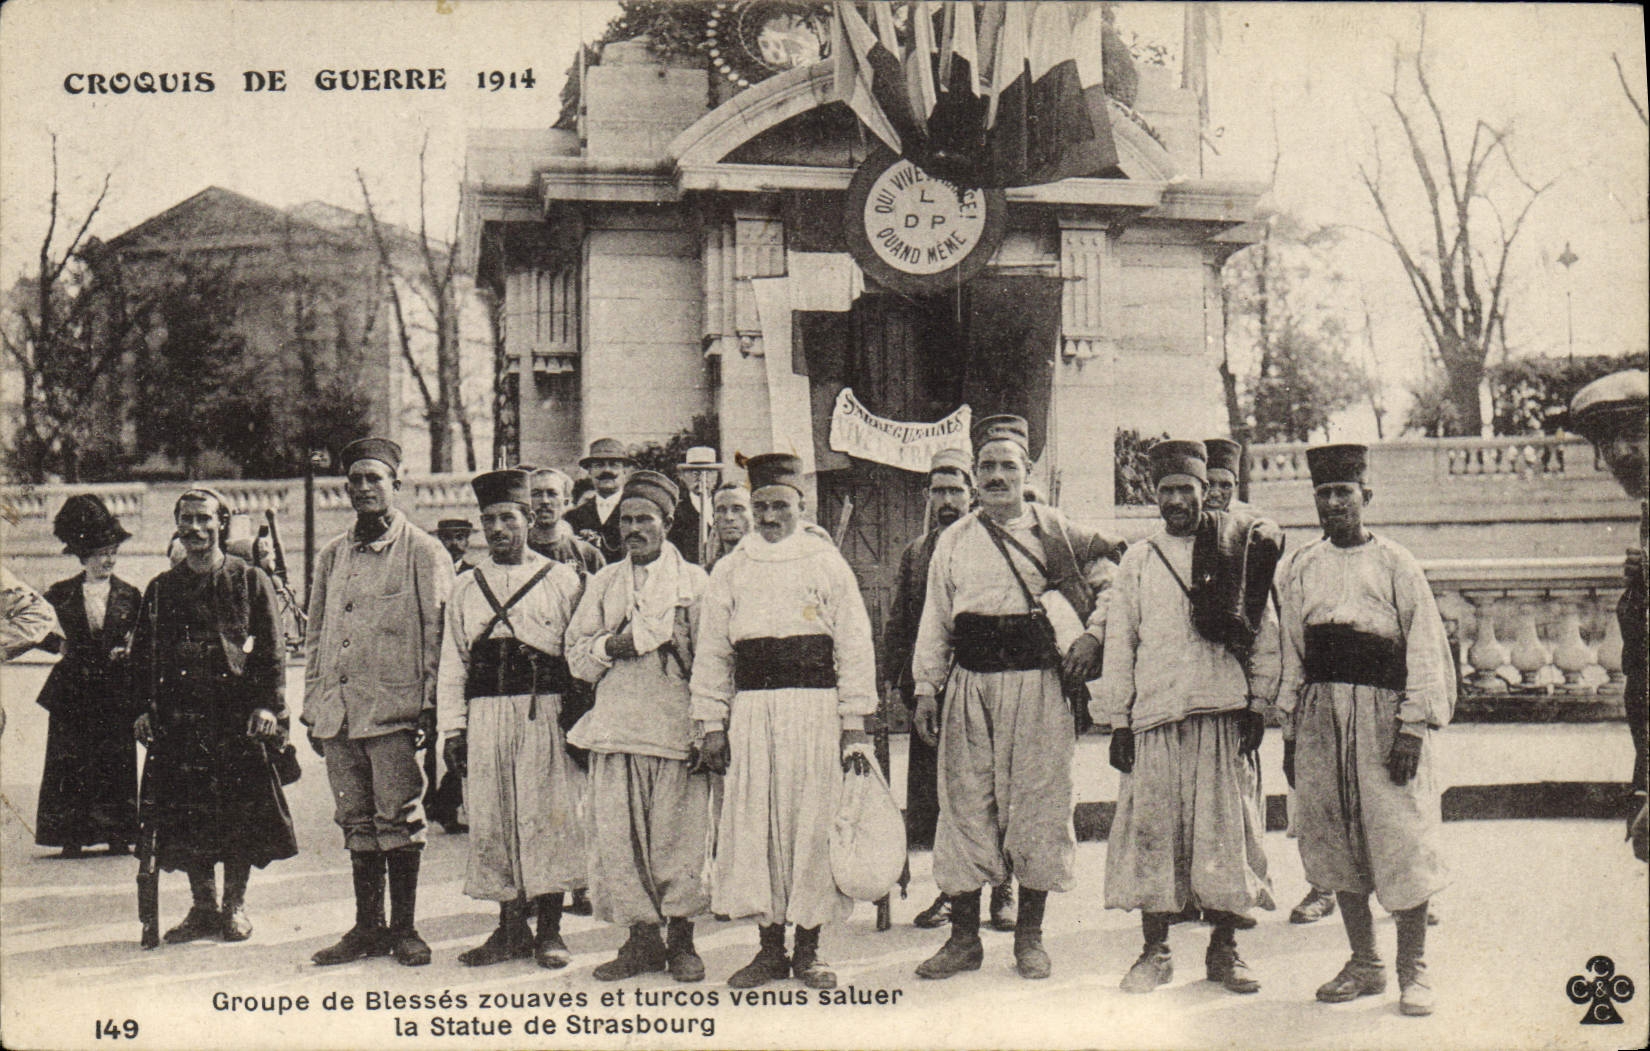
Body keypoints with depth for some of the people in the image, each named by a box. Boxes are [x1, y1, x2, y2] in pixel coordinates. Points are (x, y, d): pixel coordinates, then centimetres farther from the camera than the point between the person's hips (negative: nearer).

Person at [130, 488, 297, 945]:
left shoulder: (250, 581, 5)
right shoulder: (161, 589, 14)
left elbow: (273, 650, 1)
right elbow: (142, 653, 15)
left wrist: (268, 706, -8)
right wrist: (143, 709, 5)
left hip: (239, 718, -3)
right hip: (179, 722, 3)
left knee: (241, 815, 0)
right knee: (185, 817, 3)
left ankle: (235, 906, 13)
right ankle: (203, 907, 15)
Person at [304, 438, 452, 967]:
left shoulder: (424, 552, 0)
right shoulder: (331, 555, 16)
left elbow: (437, 635, -3)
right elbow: (315, 636, 19)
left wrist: (430, 709, -9)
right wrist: (312, 709, 14)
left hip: (395, 710, -5)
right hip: (339, 713, 5)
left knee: (398, 821, -2)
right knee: (356, 822, 10)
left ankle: (404, 929, 8)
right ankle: (367, 928, 18)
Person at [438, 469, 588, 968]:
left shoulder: (562, 580, 6)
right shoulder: (465, 587, 14)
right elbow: (452, 664, 13)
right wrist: (453, 729, 6)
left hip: (544, 712, -3)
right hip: (485, 716, 3)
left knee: (548, 817, -4)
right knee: (492, 820, 3)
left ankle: (549, 931, 6)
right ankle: (511, 927, 14)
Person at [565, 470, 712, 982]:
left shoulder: (694, 581, 7)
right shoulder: (603, 583, 16)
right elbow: (577, 656, 13)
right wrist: (611, 645, -8)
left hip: (676, 724, -3)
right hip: (616, 724, 3)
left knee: (679, 834, -2)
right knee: (617, 834, 0)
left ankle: (681, 939, 9)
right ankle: (642, 938, 10)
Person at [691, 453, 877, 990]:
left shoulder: (827, 563, 6)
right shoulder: (731, 569, 11)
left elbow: (855, 644, 4)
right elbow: (711, 652, 12)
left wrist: (854, 723, -1)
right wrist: (712, 724, 6)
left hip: (815, 707, -2)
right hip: (751, 710, 2)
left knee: (812, 821, -1)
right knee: (753, 824, 1)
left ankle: (808, 947, 10)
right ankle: (770, 945, 12)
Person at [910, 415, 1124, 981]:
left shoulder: (1056, 530, 6)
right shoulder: (952, 542, 12)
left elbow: (1111, 580, 11)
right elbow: (935, 621, 12)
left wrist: (1092, 636, -2)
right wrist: (925, 688, 6)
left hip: (1039, 684, -2)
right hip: (971, 685, 2)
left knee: (1038, 803, 1)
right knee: (965, 803, 2)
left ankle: (1030, 936, 14)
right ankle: (964, 937, 11)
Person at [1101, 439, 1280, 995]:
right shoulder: (1138, 561, 11)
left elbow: (1266, 635, 8)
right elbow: (1119, 644, 10)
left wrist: (1257, 706, -1)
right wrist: (1118, 723, 4)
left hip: (1225, 715, -1)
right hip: (1155, 718, 1)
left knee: (1225, 832, 1)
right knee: (1153, 832, 0)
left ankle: (1224, 949, 12)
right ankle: (1155, 952, 9)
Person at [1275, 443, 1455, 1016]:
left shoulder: (1396, 564, 1)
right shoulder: (1298, 570, 11)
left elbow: (1425, 650, -2)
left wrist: (1412, 727, -11)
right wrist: (1291, 732, 11)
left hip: (1383, 712, -4)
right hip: (1321, 712, 4)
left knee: (1401, 840, -5)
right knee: (1335, 843, 7)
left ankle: (1412, 970, 7)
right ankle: (1364, 965, 19)